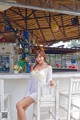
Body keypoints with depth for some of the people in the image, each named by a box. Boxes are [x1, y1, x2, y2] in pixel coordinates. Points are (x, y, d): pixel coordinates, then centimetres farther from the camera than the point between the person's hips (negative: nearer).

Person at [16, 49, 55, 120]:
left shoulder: (48, 67, 0)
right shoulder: (33, 67, 14)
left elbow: (48, 81, 0)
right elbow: (30, 81, 12)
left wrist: (51, 81, -25)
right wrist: (27, 94, 4)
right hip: (32, 92, 6)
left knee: (19, 105, -19)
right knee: (21, 109, -11)